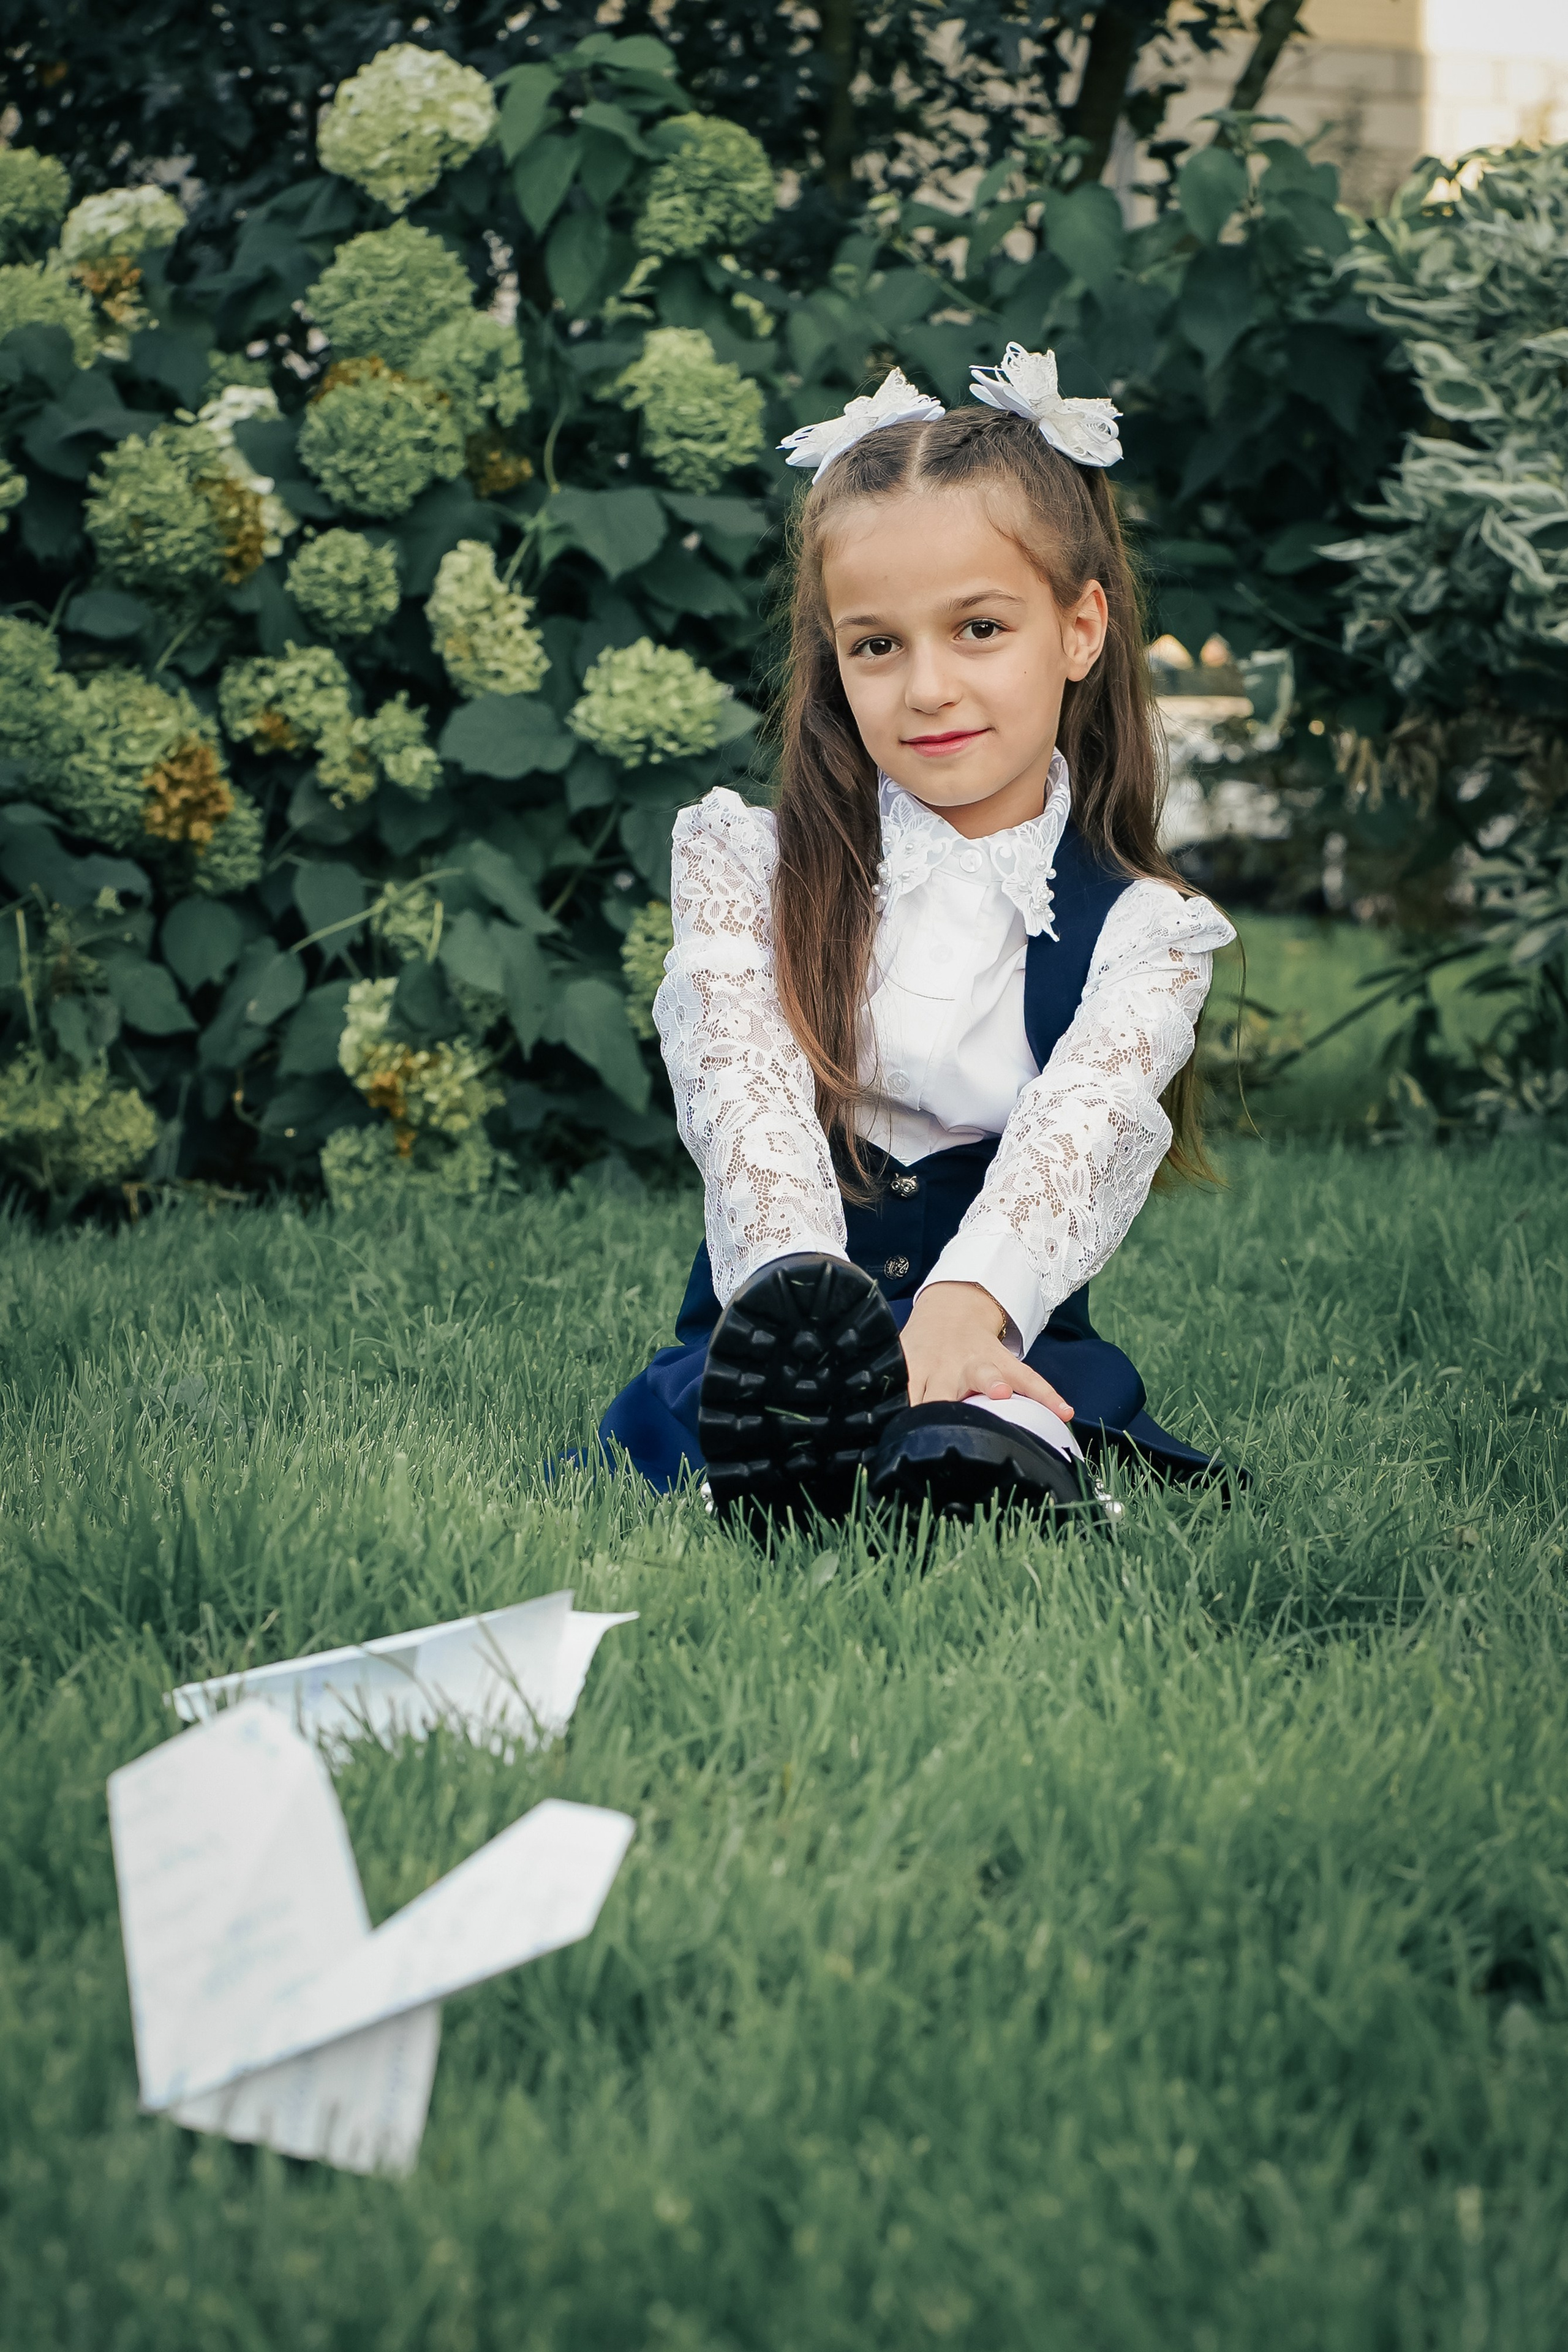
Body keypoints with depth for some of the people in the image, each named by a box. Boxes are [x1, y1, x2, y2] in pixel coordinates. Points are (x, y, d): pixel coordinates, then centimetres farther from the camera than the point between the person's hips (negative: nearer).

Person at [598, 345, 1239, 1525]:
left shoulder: (1139, 930, 7)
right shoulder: (747, 870, 10)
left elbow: (1070, 1141, -13)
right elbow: (749, 1108, -9)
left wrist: (958, 1312, -37)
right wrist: (811, 1306, -32)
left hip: (1002, 1340, 0)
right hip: (764, 1326, 1)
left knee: (1089, 1387, -38)